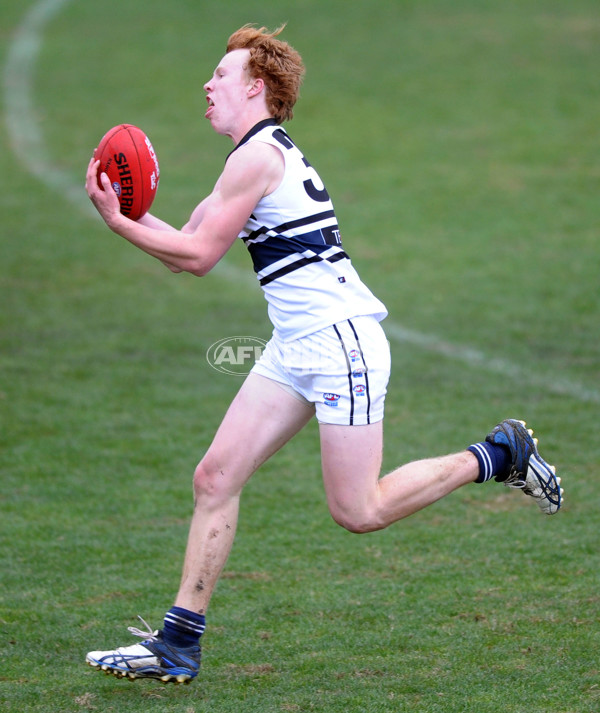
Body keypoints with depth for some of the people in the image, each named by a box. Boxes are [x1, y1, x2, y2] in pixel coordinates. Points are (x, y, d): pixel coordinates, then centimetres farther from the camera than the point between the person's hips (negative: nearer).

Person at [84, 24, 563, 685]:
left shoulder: (258, 155, -13)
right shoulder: (265, 152, 18)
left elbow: (198, 256, -13)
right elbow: (187, 247, 18)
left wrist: (117, 221, -7)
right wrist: (127, 209, 6)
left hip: (340, 341, -10)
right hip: (296, 349, 10)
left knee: (357, 511, -6)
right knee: (215, 477, 1)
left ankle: (496, 456, 10)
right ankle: (177, 645, 2)